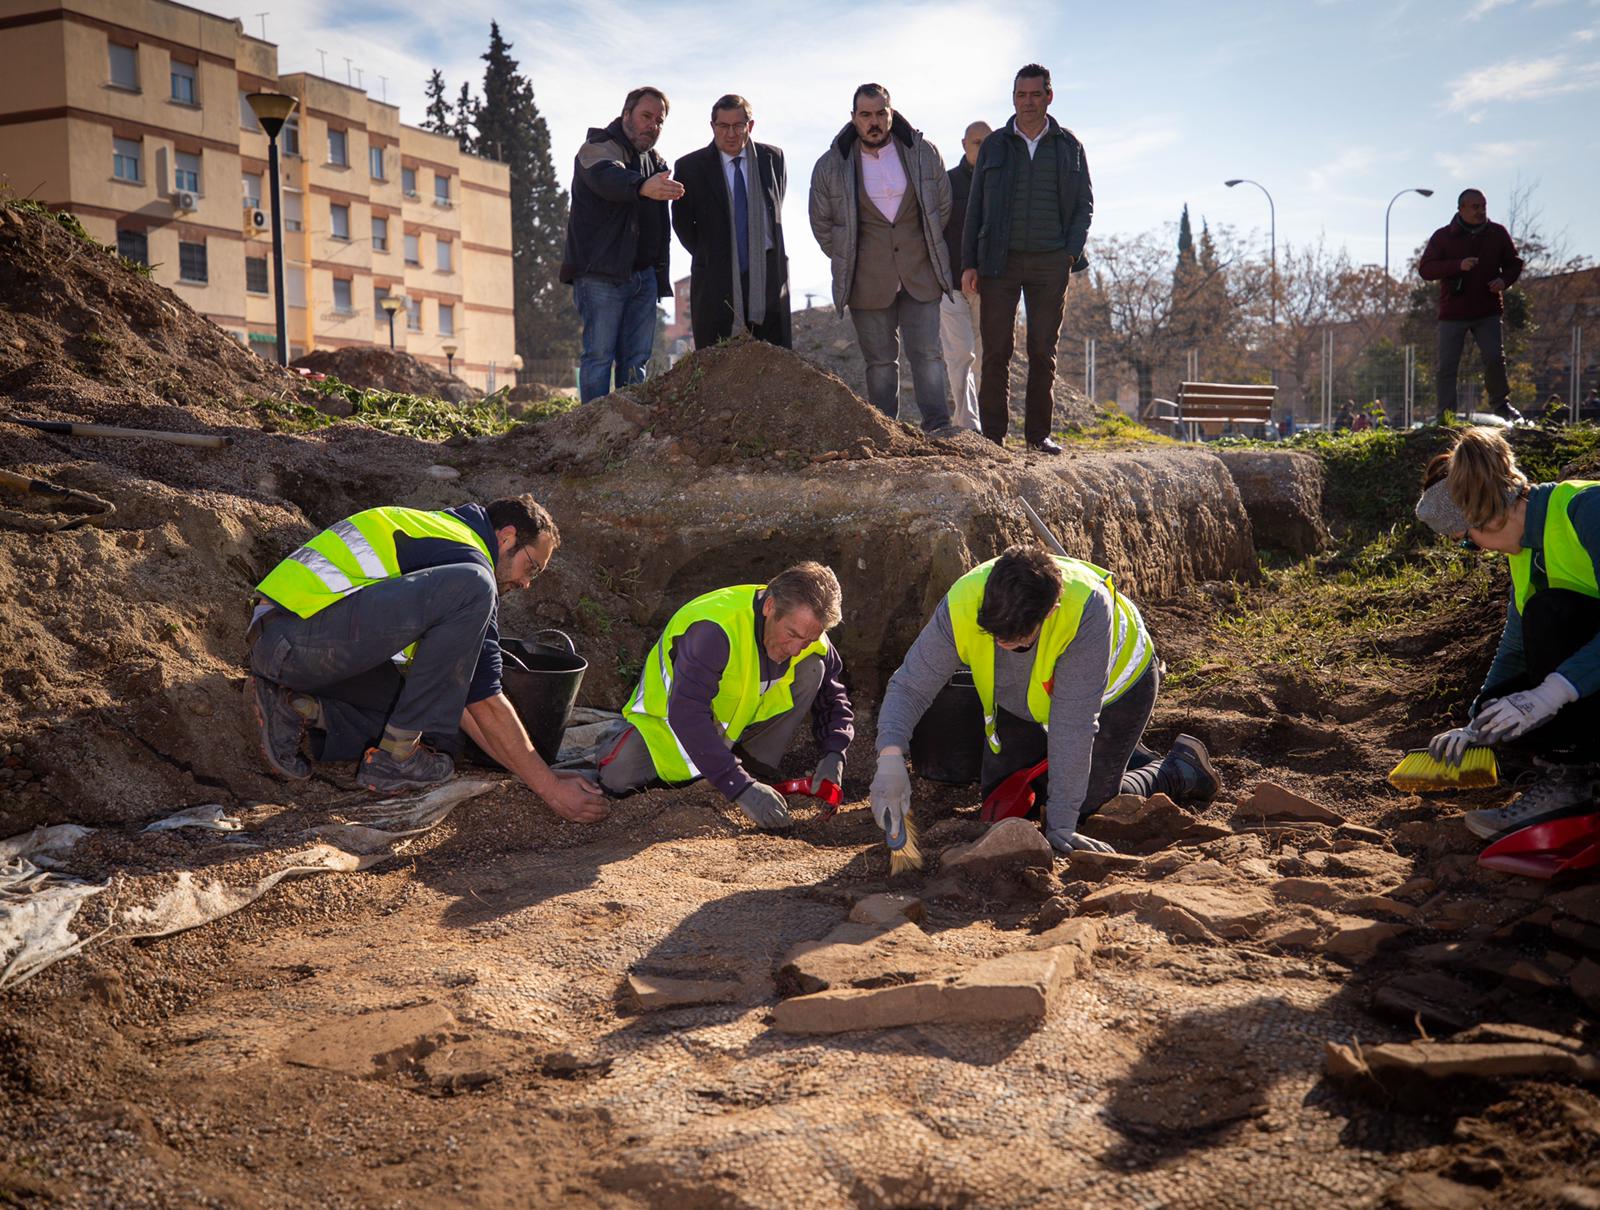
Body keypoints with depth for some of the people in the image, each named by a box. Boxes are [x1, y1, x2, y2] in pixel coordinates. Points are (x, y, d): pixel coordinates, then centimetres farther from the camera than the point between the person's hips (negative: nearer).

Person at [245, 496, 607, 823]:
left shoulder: (434, 530, 23)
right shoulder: (468, 560, -8)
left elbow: (449, 686, 22)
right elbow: (486, 703, -9)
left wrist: (521, 764, 19)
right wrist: (550, 787, -4)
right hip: (298, 634, -10)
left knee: (441, 727, 10)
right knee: (471, 588, -21)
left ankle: (299, 709, 5)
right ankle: (394, 755, -12)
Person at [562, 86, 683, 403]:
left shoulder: (656, 161, 21)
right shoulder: (598, 147, -3)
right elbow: (606, 177, -29)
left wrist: (660, 275, 10)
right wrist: (642, 186, -49)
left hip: (644, 276, 7)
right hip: (601, 273, -7)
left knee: (636, 361, 5)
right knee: (599, 356, -9)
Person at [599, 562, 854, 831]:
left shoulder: (805, 628, -18)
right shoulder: (714, 629, -38)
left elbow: (834, 698, -5)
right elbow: (686, 715, -44)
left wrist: (833, 756, -25)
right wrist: (740, 787, -50)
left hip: (745, 716, 4)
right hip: (671, 715, -4)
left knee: (813, 668, -19)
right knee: (616, 779, -27)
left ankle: (756, 769, -11)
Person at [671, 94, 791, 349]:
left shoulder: (773, 157, 7)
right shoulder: (690, 167, -1)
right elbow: (681, 223, 8)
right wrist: (710, 257, 10)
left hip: (767, 274, 2)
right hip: (716, 278, -2)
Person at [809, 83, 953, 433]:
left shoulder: (923, 153, 1)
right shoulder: (831, 166, -2)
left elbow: (942, 205, 13)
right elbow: (821, 223, 10)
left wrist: (928, 249, 13)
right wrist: (848, 260, 9)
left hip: (920, 273, 0)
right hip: (869, 282, 0)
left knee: (927, 353, -6)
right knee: (880, 360, 3)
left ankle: (938, 426, -5)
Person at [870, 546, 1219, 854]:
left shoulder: (1087, 608, -44)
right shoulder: (961, 606, -35)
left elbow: (1073, 722, -41)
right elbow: (909, 685, -29)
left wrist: (1061, 823, -38)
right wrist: (890, 757, -48)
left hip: (1116, 685, -4)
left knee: (1087, 810, -10)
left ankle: (1180, 769, 18)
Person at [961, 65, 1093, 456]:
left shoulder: (1068, 146, 9)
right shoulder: (994, 145, 9)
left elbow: (1084, 204, 11)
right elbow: (975, 207, 10)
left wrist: (1071, 253, -4)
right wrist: (969, 263, 2)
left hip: (1049, 263, 0)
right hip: (999, 261, 0)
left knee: (1044, 350, 1)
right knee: (996, 350, -5)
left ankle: (1039, 434, 7)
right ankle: (992, 435, -2)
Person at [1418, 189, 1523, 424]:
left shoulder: (1497, 233, 6)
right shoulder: (1443, 236, -1)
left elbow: (1514, 263, 15)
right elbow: (1425, 269, -9)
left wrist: (1504, 280, -8)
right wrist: (1458, 265, -23)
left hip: (1488, 311, 1)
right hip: (1453, 312, -1)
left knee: (1495, 358, -9)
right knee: (1446, 367, -1)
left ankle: (1500, 403, 14)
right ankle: (1446, 416, 7)